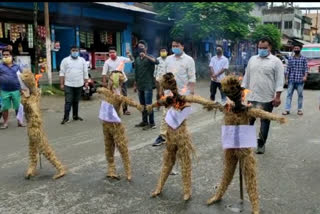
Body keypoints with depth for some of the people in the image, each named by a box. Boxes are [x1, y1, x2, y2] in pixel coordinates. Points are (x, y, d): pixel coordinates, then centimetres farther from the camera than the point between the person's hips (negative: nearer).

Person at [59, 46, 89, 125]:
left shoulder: (82, 60, 8)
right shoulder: (65, 60, 1)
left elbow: (85, 72, 9)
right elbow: (62, 73, -1)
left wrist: (86, 82, 5)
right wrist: (62, 84, -6)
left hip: (79, 85, 3)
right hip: (68, 85, -3)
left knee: (76, 101, 12)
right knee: (68, 102, -7)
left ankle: (75, 116, 22)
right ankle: (66, 117, -6)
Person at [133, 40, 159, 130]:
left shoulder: (149, 58, -6)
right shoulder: (137, 59, 11)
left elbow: (157, 62, -28)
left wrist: (145, 56, -35)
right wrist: (135, 85, 17)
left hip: (148, 85, -6)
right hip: (140, 85, 6)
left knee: (148, 104, -6)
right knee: (142, 104, 12)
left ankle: (152, 123, 2)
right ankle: (144, 121, 22)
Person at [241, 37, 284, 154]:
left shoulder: (276, 61, -4)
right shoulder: (252, 59, 11)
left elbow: (279, 80, -7)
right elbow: (247, 76, 15)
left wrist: (278, 96, -13)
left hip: (267, 98, -4)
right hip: (251, 97, 4)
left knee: (265, 122, 6)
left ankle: (261, 144, 16)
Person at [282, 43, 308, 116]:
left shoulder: (304, 58, 5)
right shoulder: (290, 58, 8)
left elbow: (306, 68, 0)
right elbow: (288, 69, 8)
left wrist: (305, 76, -15)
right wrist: (286, 78, 4)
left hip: (300, 80, -1)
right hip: (291, 80, 1)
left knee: (300, 95, 5)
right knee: (289, 94, -2)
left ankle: (300, 109, 14)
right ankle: (287, 109, -1)